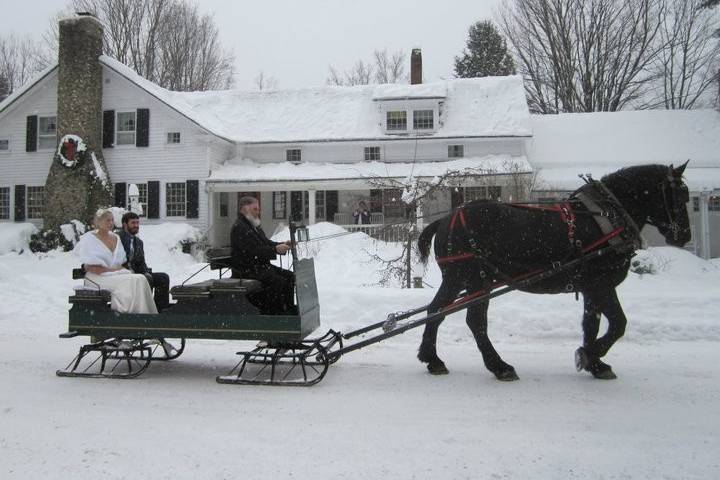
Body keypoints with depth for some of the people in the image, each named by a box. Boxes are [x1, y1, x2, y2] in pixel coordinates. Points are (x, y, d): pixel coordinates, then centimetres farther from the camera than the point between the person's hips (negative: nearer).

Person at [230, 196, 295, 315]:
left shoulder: (254, 227, 21)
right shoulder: (239, 228, -14)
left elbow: (267, 243, 17)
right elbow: (253, 251, -23)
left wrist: (281, 245, -3)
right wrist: (275, 249, -27)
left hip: (261, 266, 10)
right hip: (247, 270, -10)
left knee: (290, 276, 1)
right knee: (279, 281, -24)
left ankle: (289, 308, 2)